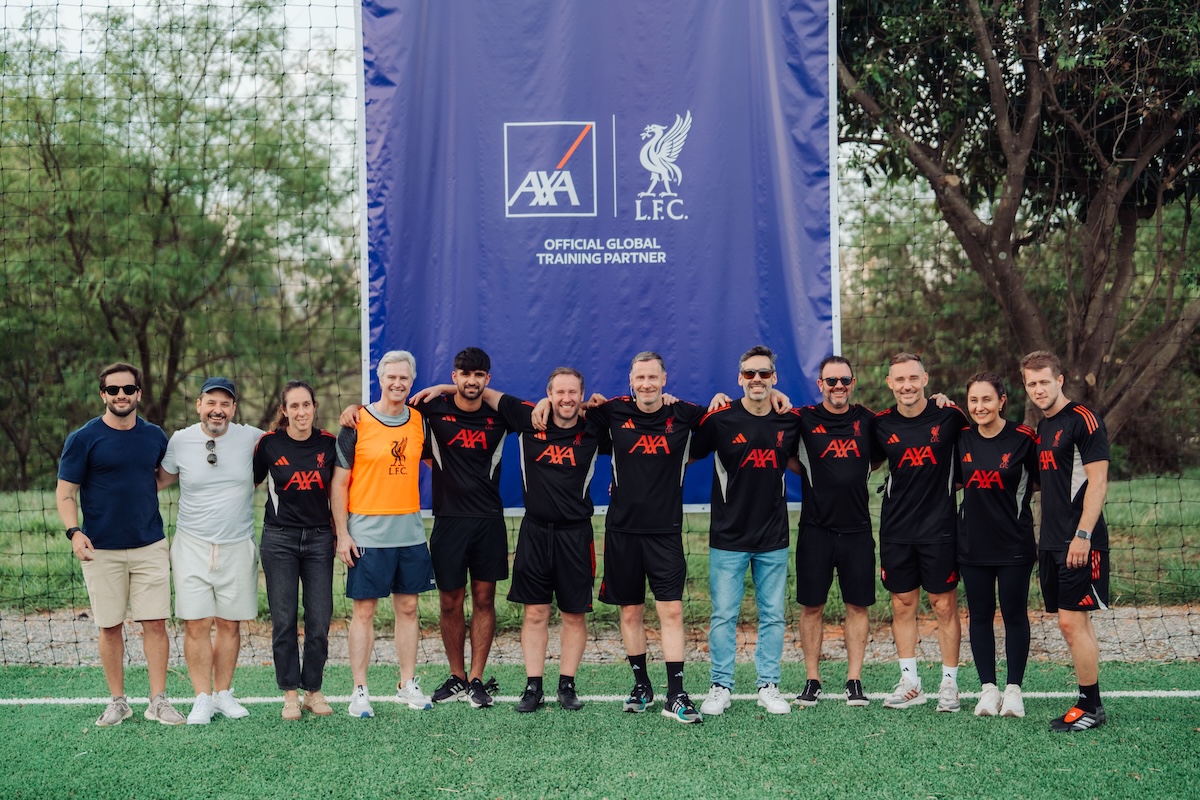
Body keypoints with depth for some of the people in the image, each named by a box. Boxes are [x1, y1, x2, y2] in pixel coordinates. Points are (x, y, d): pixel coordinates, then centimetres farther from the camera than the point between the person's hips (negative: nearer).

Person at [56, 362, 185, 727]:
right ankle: (117, 701, 17)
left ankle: (158, 700, 6)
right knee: (110, 627, 5)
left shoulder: (154, 436, 7)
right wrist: (74, 531, -18)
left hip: (150, 546, 2)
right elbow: (65, 491, -4)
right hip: (101, 550, -2)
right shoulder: (83, 439, -3)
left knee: (156, 623, -1)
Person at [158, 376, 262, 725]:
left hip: (238, 546, 0)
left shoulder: (250, 438, -2)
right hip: (192, 545, 0)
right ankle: (203, 698, 6)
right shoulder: (180, 441, 0)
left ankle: (224, 693, 19)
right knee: (196, 624, -3)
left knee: (229, 624, 7)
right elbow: (162, 478, 16)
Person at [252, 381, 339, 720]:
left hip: (319, 538, 2)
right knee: (284, 620, 1)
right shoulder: (269, 443, -4)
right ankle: (290, 694, 11)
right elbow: (251, 482, 7)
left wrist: (339, 529, 10)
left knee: (319, 621, 1)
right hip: (280, 539, -1)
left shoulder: (328, 443, 2)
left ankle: (314, 690, 15)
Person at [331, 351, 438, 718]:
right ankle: (360, 691, 5)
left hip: (411, 532, 4)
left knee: (408, 607, 9)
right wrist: (342, 533, -9)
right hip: (367, 533, -4)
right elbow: (339, 483, -5)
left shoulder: (419, 420, 7)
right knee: (364, 610, -1)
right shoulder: (358, 423, -6)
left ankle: (408, 684, 19)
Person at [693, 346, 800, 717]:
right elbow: (689, 456, 3)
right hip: (728, 537, -3)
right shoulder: (720, 419, -7)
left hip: (774, 538, 3)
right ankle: (721, 687, 13)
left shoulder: (791, 421, 2)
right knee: (724, 616, 1)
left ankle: (768, 686, 19)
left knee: (773, 616, 8)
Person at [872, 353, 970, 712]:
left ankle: (949, 683, 13)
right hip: (896, 531, 3)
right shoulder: (881, 424, 1)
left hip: (939, 529, -2)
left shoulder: (949, 417, -4)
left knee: (945, 607, 3)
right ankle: (909, 683, 19)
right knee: (902, 606, 9)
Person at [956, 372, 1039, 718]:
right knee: (980, 615, 7)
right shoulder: (961, 439, 2)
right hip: (973, 544, 3)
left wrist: (1014, 492, -9)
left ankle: (1013, 688, 14)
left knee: (1014, 614, 4)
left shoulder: (1023, 438, -9)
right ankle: (988, 688, 16)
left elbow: (1040, 480, 2)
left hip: (1014, 545, -3)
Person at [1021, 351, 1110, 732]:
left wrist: (1082, 535, -20)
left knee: (1073, 622, -8)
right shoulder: (1042, 427, 16)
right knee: (1072, 623, 10)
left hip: (1080, 543, -9)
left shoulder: (1083, 420, -10)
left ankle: (1091, 707, 1)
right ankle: (1088, 703, 17)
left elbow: (1098, 480, -15)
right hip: (1052, 543, 9)